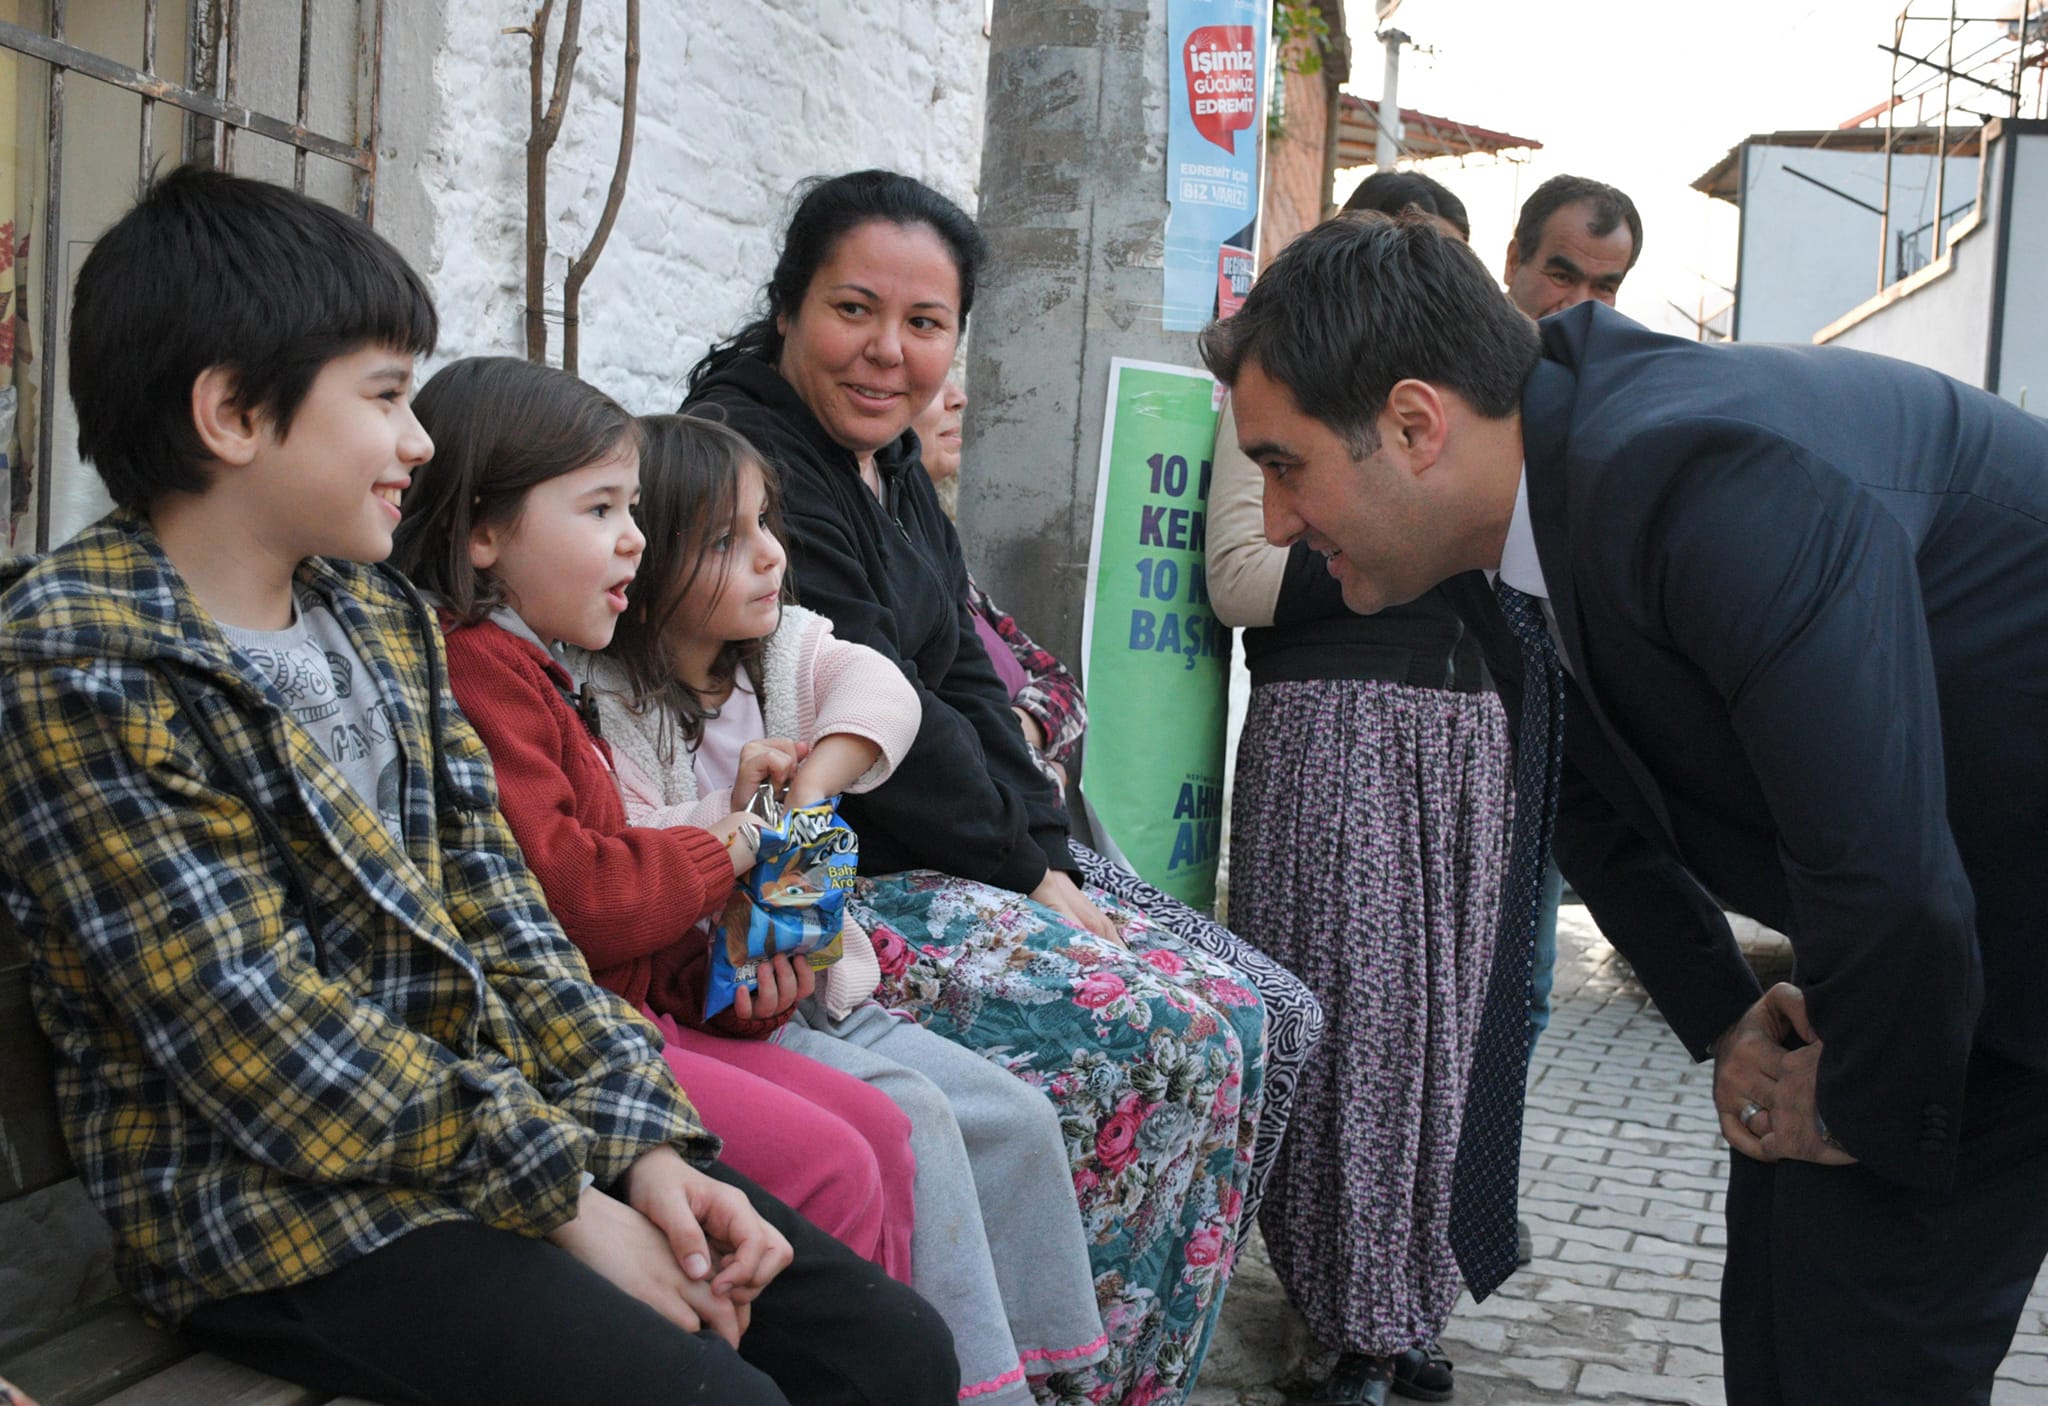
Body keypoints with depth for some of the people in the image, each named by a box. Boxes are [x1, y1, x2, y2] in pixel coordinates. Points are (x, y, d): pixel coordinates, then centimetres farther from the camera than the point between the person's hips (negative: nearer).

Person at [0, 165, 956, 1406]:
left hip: (494, 1112, 7)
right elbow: (261, 1041, -18)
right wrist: (564, 1194, -16)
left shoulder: (382, 615, 11)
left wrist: (644, 1139, -3)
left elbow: (494, 908, 9)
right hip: (273, 1202, -7)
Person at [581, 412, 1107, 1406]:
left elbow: (877, 690, -9)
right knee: (911, 1118, -24)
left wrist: (813, 777, -25)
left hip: (819, 983, 8)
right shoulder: (601, 705, -10)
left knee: (1015, 1116, -1)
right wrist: (736, 818, -25)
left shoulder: (784, 646, 10)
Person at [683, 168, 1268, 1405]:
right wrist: (1021, 871, -10)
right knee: (1155, 1036, -18)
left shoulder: (898, 477, 16)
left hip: (929, 865, 9)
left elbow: (965, 686, 14)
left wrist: (1049, 859, 0)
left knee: (1229, 1020, -1)